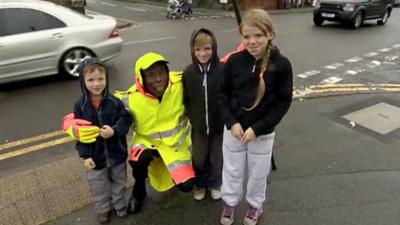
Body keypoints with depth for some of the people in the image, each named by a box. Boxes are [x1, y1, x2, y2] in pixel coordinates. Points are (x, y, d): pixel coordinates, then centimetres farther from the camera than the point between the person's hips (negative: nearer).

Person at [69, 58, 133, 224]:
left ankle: (119, 204, 48)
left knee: (118, 182, 22)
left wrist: (114, 131, -27)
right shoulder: (80, 105, -11)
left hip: (117, 153, 0)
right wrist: (85, 155, -9)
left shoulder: (114, 101, -13)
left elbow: (126, 120, -8)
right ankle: (102, 210, 44)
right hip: (95, 156, 0)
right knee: (99, 187, 17)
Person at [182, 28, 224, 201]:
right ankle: (200, 184, 44)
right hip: (198, 126, 2)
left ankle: (215, 184, 42)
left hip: (219, 125, -2)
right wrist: (193, 118, -1)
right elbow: (186, 100, 3)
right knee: (199, 158, 18)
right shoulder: (188, 72, -7)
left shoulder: (223, 70, -16)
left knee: (217, 158, 17)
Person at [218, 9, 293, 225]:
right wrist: (231, 122, -14)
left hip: (263, 132, -1)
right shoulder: (234, 61, -9)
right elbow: (222, 95, -2)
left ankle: (255, 204, 44)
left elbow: (283, 102, -11)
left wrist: (258, 128, -16)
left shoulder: (281, 64, -14)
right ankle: (229, 202, 43)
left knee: (258, 172, 18)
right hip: (233, 129, 1)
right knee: (232, 170, 18)